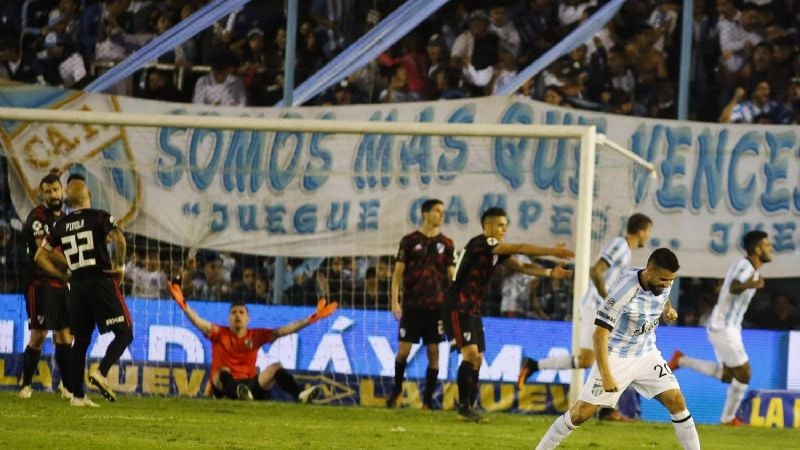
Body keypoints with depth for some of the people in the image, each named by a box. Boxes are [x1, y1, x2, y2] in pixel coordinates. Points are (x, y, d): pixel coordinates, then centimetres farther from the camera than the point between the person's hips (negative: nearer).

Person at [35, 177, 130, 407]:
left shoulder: (61, 225, 11)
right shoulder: (99, 217, -3)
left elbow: (40, 256, 13)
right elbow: (119, 239, -21)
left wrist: (62, 275, 16)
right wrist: (120, 265, -9)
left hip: (77, 285, 5)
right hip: (102, 282, -5)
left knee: (81, 340, 12)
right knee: (124, 333, 2)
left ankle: (77, 395, 9)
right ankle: (101, 372, -19)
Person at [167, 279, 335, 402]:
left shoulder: (256, 335, 12)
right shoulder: (220, 334, 7)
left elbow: (283, 331, 8)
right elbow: (199, 322, -8)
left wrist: (310, 320, 1)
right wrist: (183, 304, -24)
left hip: (250, 384, 3)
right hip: (224, 386, -3)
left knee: (275, 368, -14)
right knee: (223, 371, -32)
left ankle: (300, 395, -39)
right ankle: (238, 393, -68)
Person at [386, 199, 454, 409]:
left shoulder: (446, 244, 8)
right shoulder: (410, 241, 2)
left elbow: (451, 275, 10)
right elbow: (398, 272, 1)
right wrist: (395, 301, -6)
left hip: (436, 305, 2)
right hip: (412, 304, -2)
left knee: (433, 351, -1)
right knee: (403, 350, -3)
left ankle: (428, 399, 5)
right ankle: (397, 389, 20)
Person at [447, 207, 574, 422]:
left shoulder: (495, 251, 13)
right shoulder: (480, 243, -15)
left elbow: (521, 266, 5)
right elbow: (520, 249, -21)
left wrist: (549, 272, -10)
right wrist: (552, 251, -24)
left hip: (473, 311, 10)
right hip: (458, 308, -10)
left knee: (477, 359, 7)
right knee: (471, 354, -17)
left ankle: (469, 407, 10)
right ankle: (464, 407, -16)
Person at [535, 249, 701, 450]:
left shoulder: (663, 283, -7)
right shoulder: (625, 289, -28)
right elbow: (600, 333, -27)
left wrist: (667, 311, -3)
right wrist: (606, 376, -31)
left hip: (647, 354, 6)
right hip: (616, 356, -6)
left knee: (676, 402, -7)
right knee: (582, 412, -6)